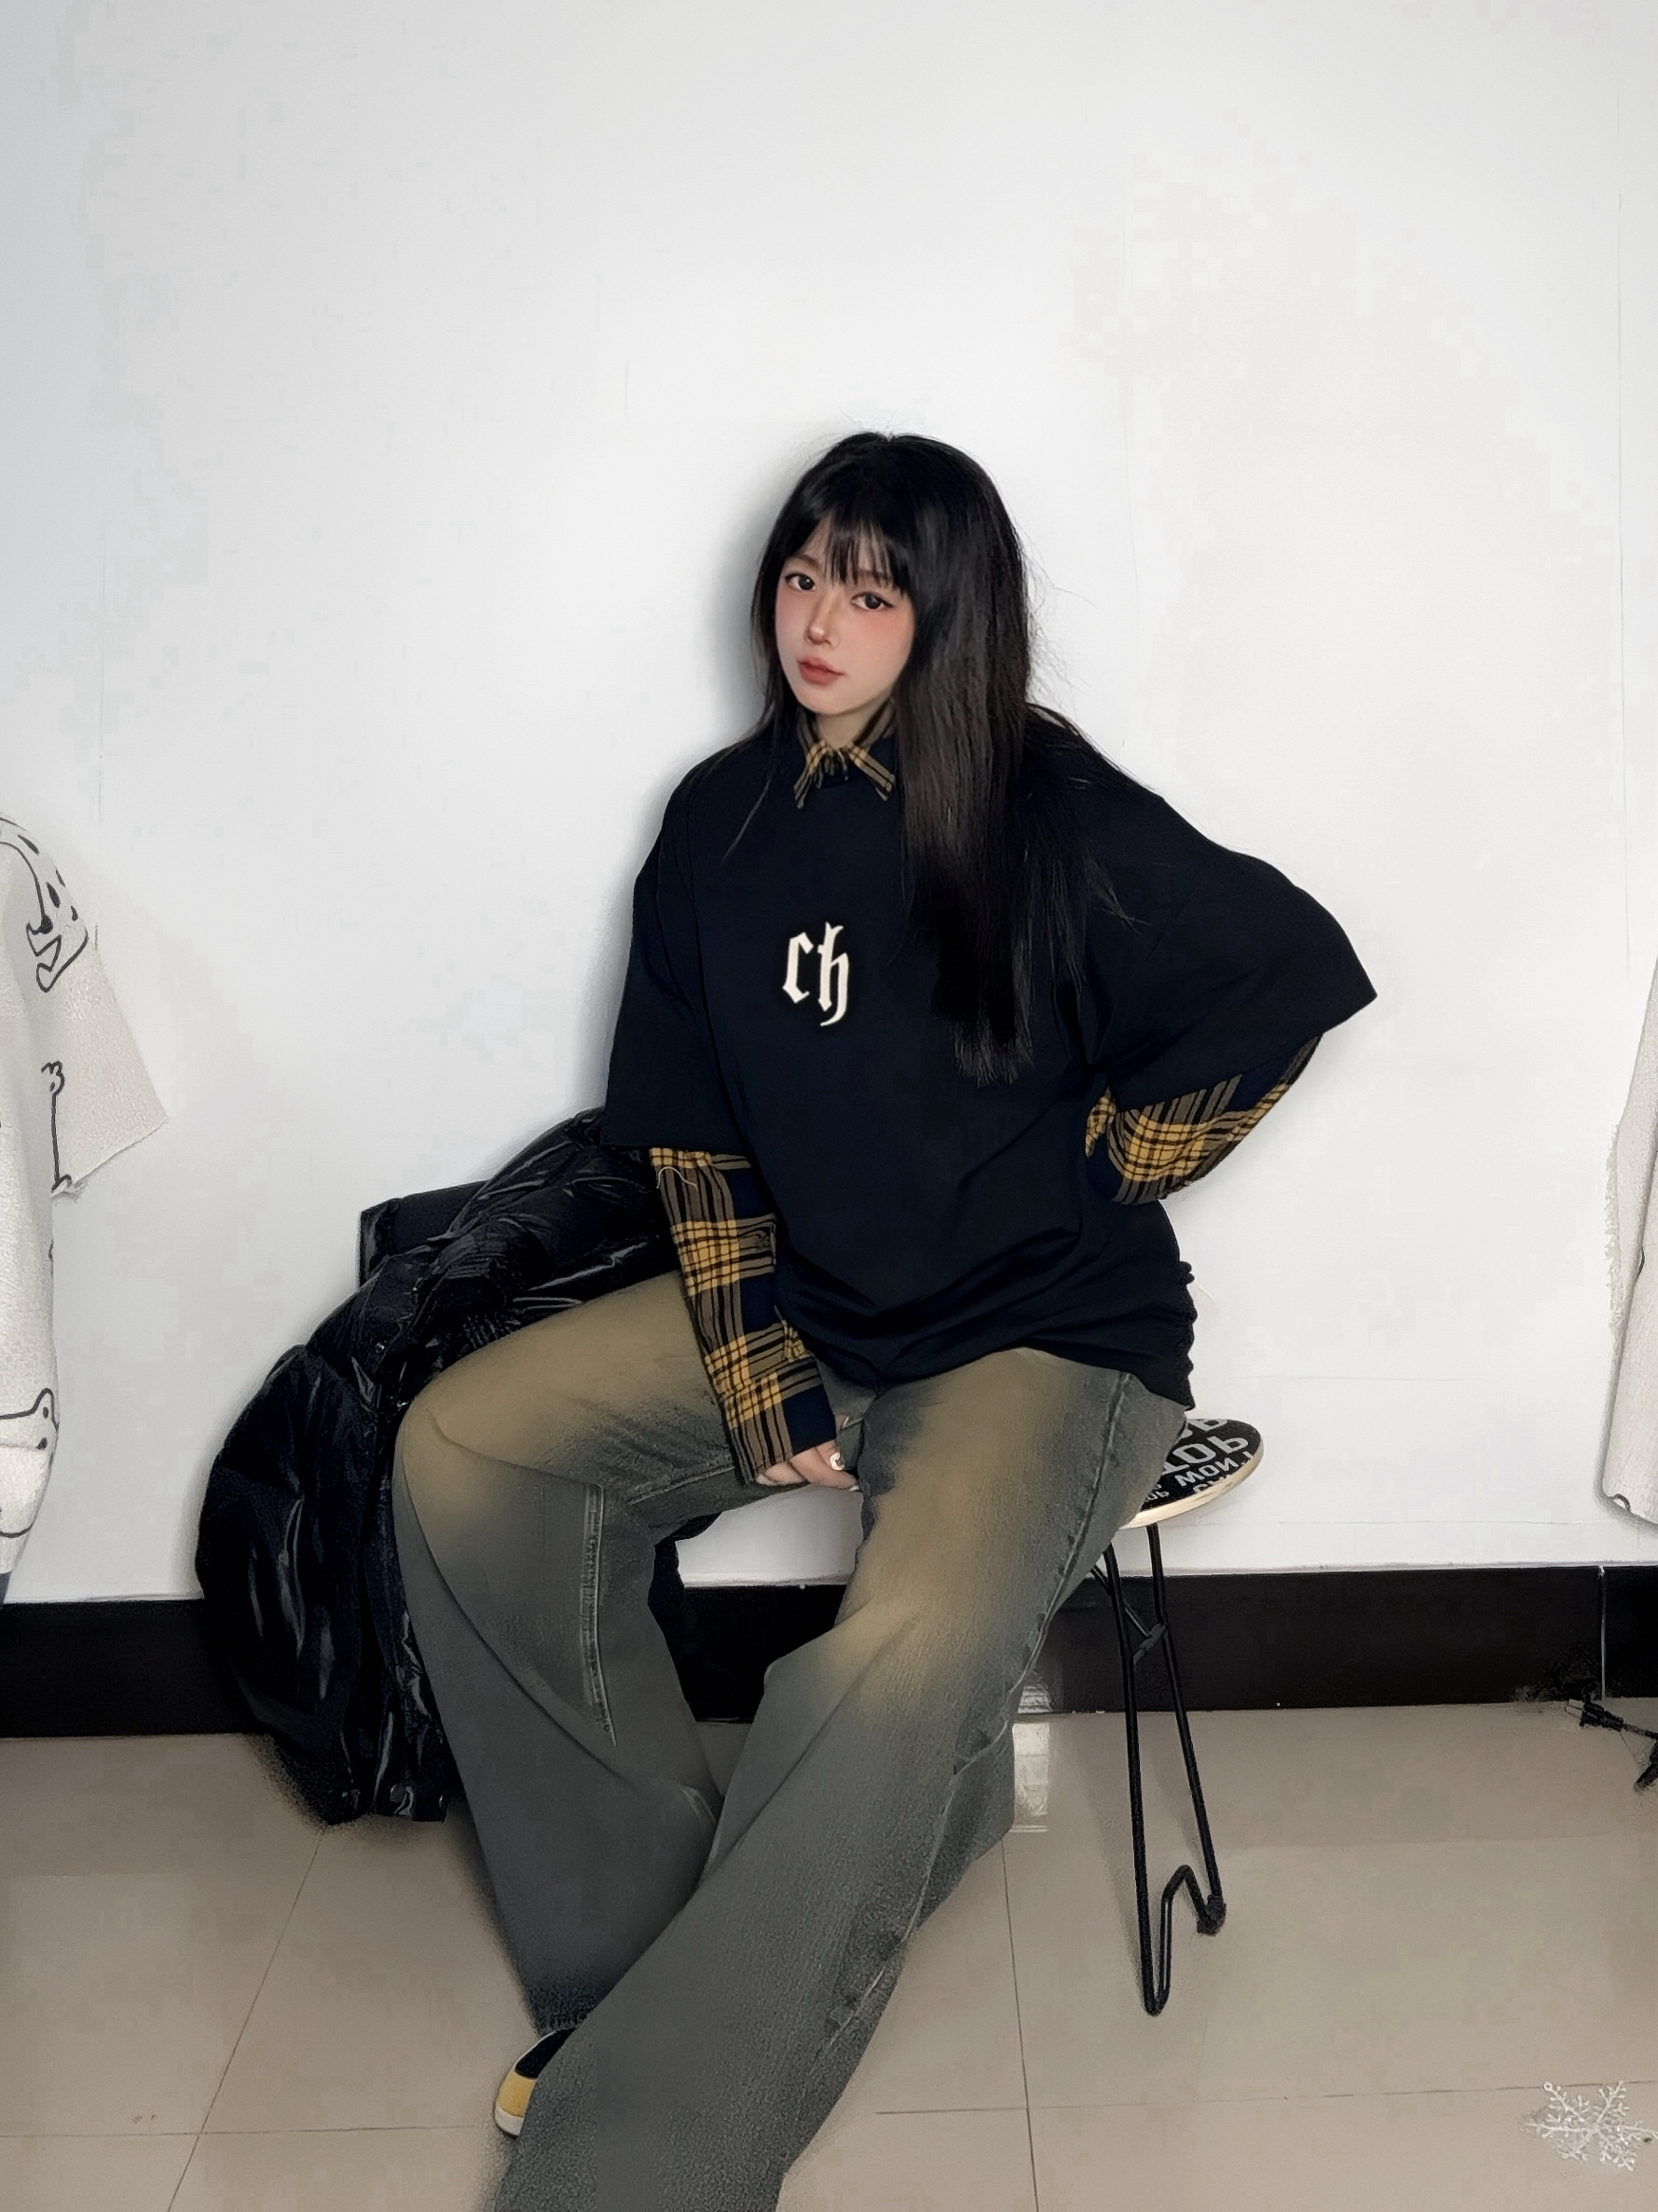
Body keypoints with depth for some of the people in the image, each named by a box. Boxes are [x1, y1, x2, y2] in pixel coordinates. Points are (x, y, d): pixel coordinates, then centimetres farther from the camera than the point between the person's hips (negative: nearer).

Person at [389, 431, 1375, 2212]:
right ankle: (639, 1950, -7)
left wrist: (1098, 1162, -5)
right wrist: (761, 1391, -5)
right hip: (804, 1308, 6)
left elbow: (1300, 968, -6)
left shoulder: (1052, 816, -9)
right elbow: (694, 1143, 5)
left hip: (1043, 1332, -5)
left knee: (906, 1660, -34)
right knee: (459, 1453, -12)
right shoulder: (723, 824, 4)